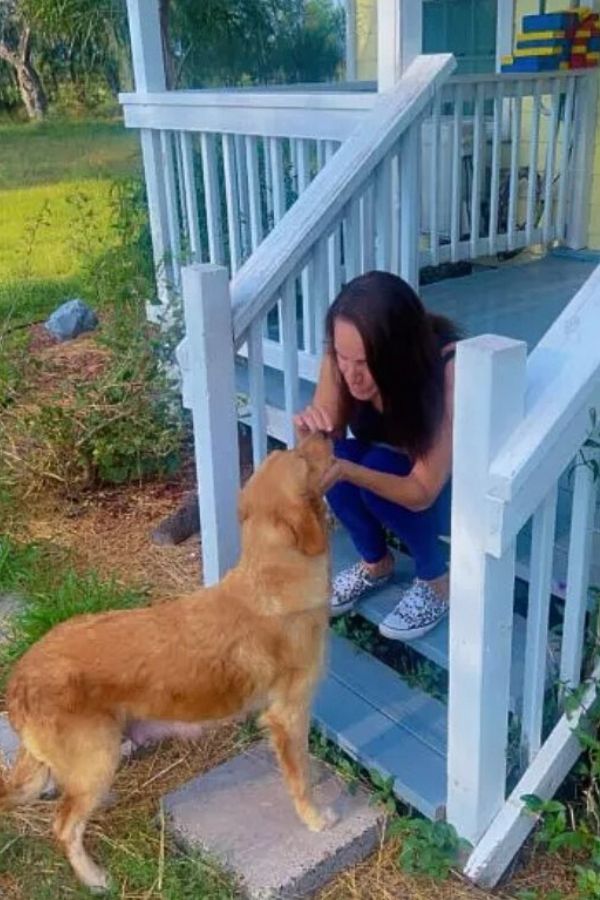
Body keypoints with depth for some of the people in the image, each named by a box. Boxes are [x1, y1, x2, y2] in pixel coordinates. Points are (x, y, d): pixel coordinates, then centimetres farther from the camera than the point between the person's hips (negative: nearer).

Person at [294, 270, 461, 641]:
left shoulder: (447, 367, -36)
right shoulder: (344, 356, -23)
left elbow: (423, 492, -35)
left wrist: (347, 472, -50)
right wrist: (309, 432, -41)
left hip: (455, 488, -4)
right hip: (390, 470, 4)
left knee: (379, 467, -32)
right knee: (336, 455, -27)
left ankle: (437, 580, -6)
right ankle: (376, 563, 2)